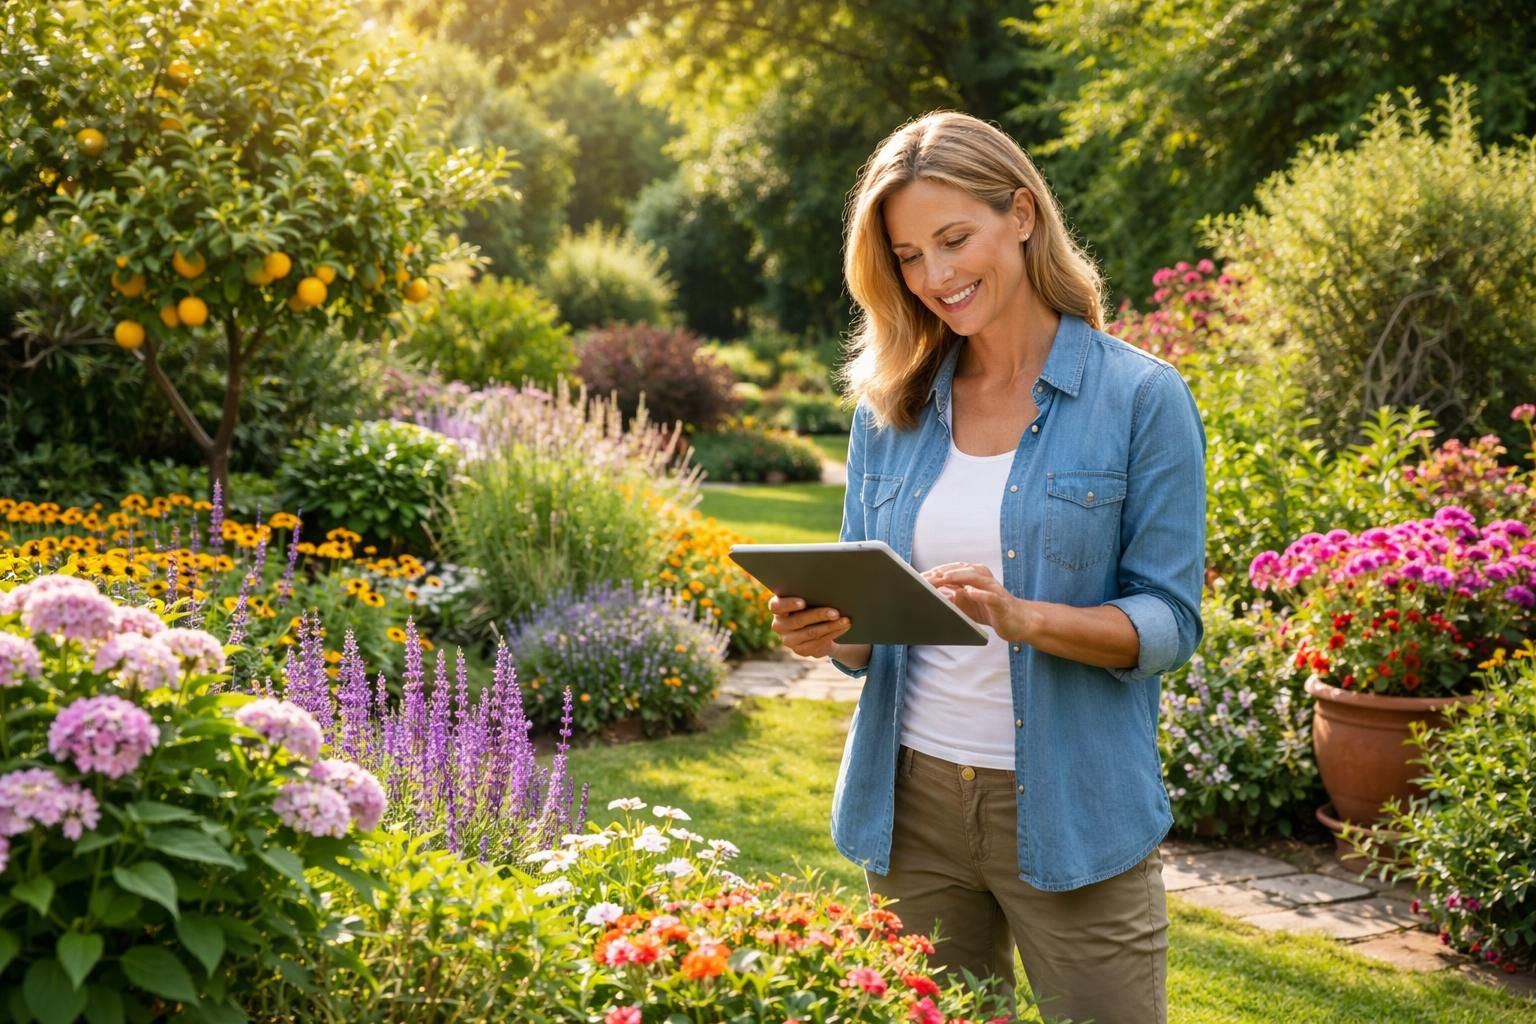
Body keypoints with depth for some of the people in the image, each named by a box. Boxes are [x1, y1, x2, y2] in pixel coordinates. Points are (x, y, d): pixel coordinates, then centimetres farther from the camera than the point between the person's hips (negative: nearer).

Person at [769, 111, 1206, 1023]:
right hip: (913, 800, 4)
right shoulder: (891, 404, 6)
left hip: (1073, 813, -3)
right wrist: (827, 630, -13)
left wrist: (1023, 617, -25)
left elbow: (1170, 624, -8)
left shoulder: (1141, 398, -6)